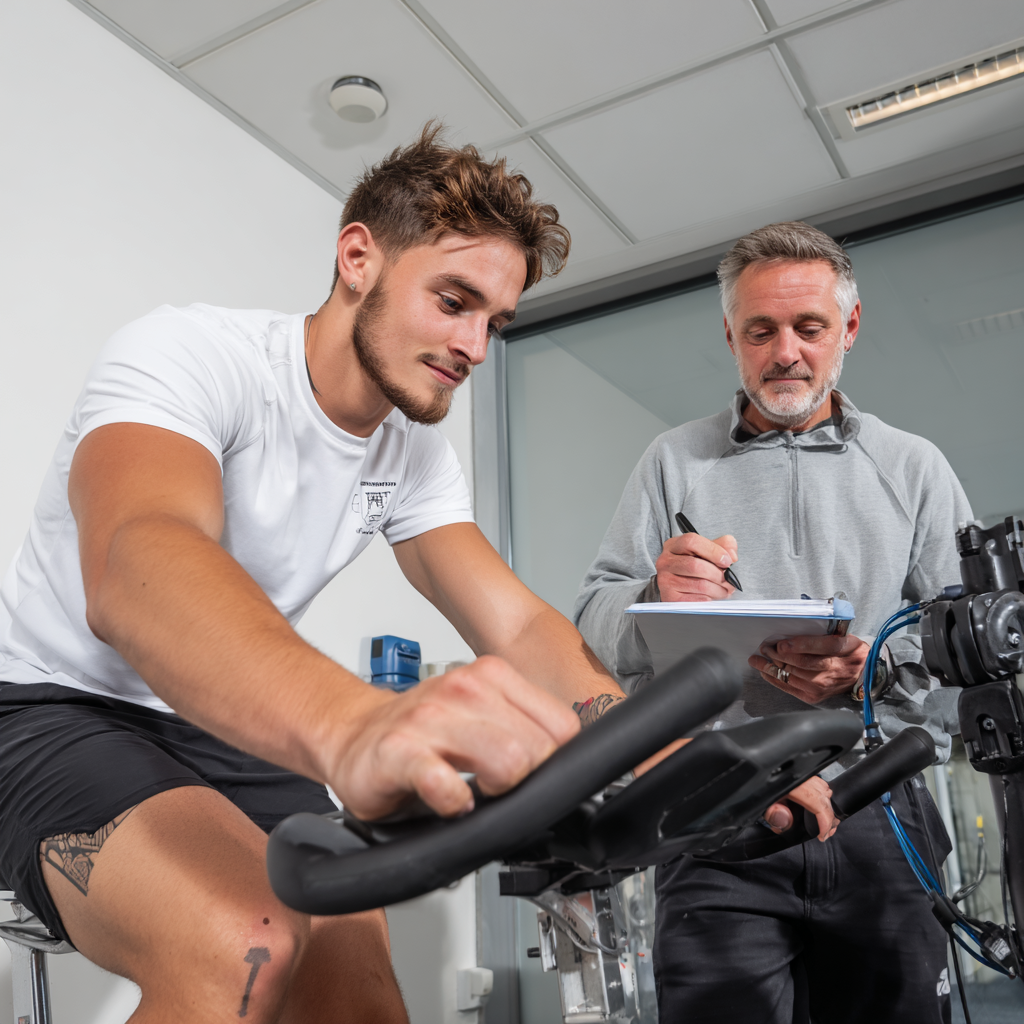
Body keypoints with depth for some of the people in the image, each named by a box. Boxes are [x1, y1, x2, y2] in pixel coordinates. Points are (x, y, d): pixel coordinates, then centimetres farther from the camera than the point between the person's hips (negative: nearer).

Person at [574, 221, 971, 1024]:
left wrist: (873, 670, -13)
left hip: (883, 818, 1)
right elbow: (596, 628, 6)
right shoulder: (675, 462, 11)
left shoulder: (914, 466, 12)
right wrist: (657, 599, -16)